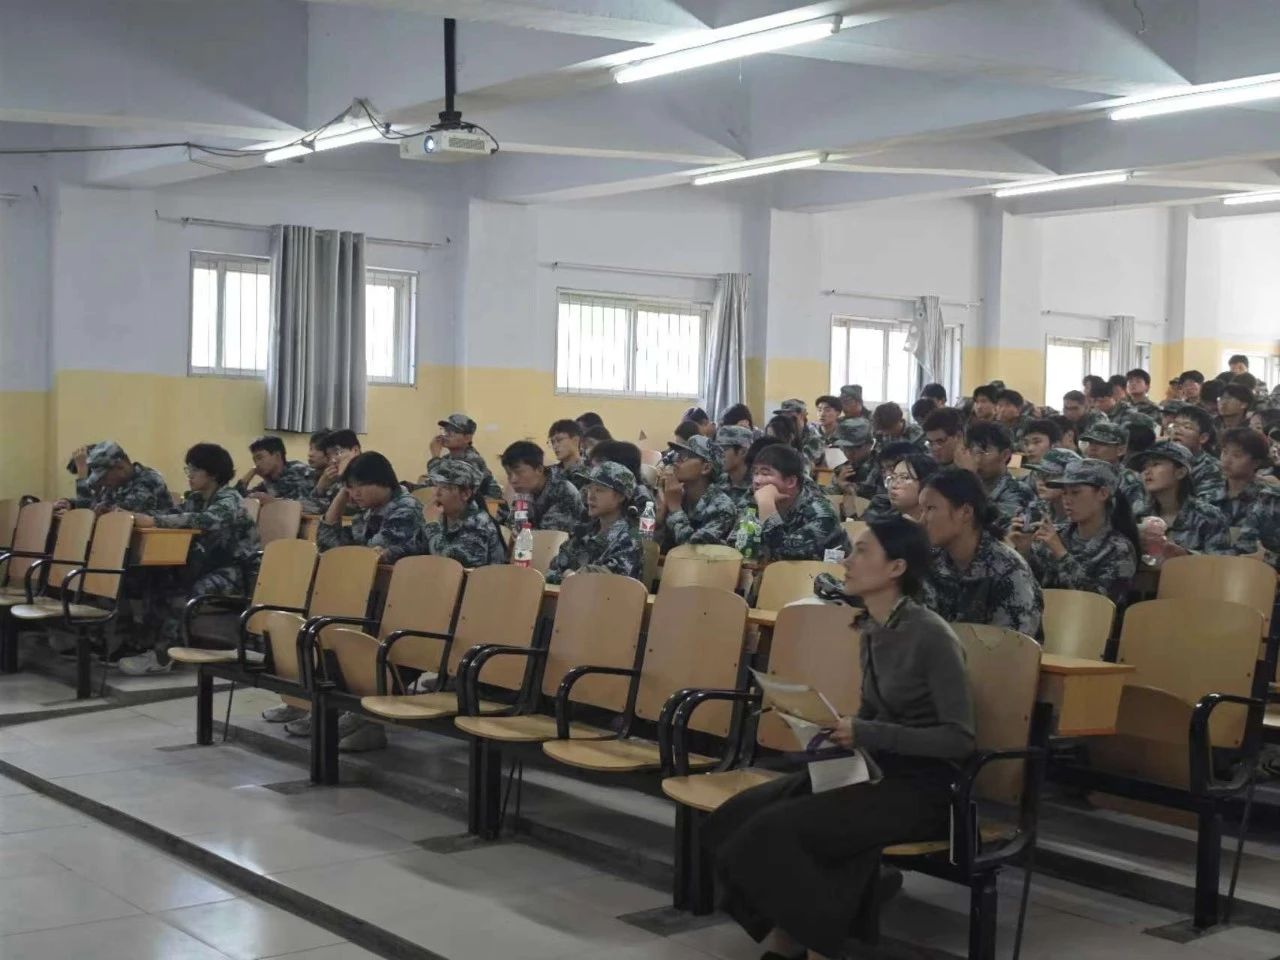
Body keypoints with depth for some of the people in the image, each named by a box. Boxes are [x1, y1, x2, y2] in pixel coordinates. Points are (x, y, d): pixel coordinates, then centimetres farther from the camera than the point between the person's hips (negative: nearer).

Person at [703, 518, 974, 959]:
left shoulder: (931, 636, -18)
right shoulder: (871, 630, 7)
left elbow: (960, 739, -20)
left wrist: (865, 734, -24)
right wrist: (830, 724, -2)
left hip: (922, 787, -8)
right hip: (878, 770, 8)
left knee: (775, 831, -24)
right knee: (737, 816, -10)